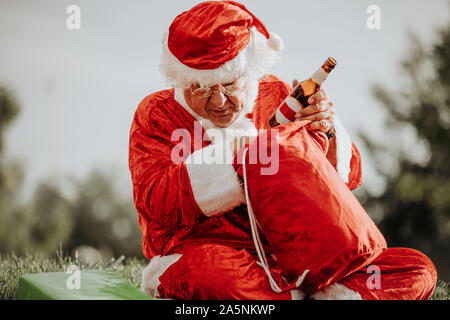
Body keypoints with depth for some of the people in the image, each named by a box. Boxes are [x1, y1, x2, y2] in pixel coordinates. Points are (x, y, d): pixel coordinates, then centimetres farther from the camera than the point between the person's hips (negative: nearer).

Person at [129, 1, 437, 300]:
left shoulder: (275, 96, 12)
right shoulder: (157, 114, 3)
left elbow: (349, 175, 13)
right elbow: (155, 204, -14)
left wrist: (327, 131, -10)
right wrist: (235, 155, -23)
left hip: (289, 260, 5)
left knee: (418, 269, -12)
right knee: (208, 268, -44)